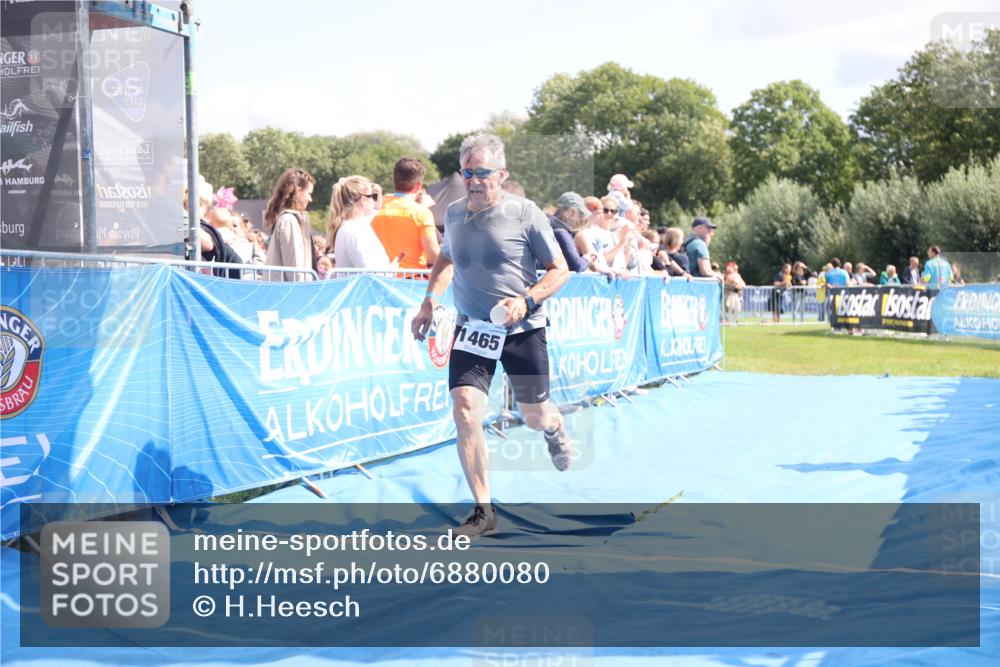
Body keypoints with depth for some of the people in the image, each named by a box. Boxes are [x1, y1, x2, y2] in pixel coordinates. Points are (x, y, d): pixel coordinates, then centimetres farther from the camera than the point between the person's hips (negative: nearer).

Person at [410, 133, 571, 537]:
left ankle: (554, 429, 52)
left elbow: (560, 270, -7)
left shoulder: (524, 213, -12)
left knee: (534, 417, 9)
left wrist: (526, 300, -22)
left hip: (523, 329, -2)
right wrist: (429, 302, 11)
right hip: (472, 328, 2)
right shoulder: (453, 214, 0)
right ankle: (483, 511, -5)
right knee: (465, 410, -16)